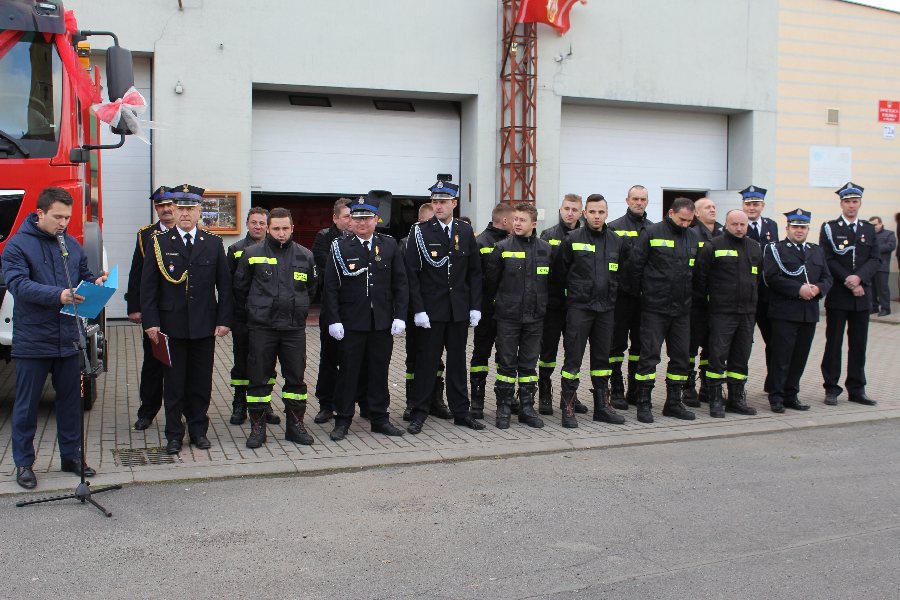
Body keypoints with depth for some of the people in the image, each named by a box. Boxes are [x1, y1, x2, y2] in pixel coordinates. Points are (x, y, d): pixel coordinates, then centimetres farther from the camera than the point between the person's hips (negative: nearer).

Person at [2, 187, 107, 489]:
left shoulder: (72, 245, 9)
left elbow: (84, 276, 17)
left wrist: (95, 282, -8)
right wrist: (58, 295, -33)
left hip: (67, 338, 5)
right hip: (32, 341, -5)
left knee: (71, 400, 13)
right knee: (27, 405, 6)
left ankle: (71, 455, 26)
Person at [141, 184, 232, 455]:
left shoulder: (213, 243, 5)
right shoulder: (159, 242, 2)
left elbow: (224, 285, 6)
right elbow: (148, 285, 0)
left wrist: (224, 320, -1)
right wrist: (150, 321, -7)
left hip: (205, 326, 1)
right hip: (172, 326, -1)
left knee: (201, 381, 8)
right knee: (174, 382, 5)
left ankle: (198, 430, 22)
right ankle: (174, 434, 16)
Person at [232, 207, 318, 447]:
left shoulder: (305, 256, 5)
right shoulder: (252, 254, -1)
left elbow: (312, 288, 19)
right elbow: (240, 288, 9)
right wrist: (251, 311, 12)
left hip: (294, 328, 2)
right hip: (261, 328, -2)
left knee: (296, 378, 7)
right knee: (259, 378, 3)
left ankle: (295, 425, 18)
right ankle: (257, 427, 13)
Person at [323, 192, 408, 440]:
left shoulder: (390, 246, 5)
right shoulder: (340, 247, -1)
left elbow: (400, 284, 6)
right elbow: (330, 287, -2)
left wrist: (399, 316, -1)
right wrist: (334, 320, -9)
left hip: (382, 323, 2)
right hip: (351, 323, -2)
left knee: (379, 371, 9)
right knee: (348, 371, 5)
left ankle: (379, 419, 21)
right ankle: (343, 421, 15)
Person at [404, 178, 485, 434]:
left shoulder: (466, 231, 6)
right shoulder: (419, 232, -4)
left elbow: (475, 272, 8)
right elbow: (412, 273, -7)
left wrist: (475, 306, 2)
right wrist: (418, 309, -13)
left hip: (459, 309, 3)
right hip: (430, 309, -3)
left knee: (458, 360, 11)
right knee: (426, 361, 1)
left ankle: (460, 412, 21)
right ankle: (419, 414, 10)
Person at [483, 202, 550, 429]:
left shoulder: (546, 249, 4)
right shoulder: (503, 248, -4)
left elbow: (550, 280, 12)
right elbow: (490, 280, 1)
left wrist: (543, 305, 10)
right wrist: (491, 305, 4)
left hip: (535, 316, 3)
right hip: (508, 316, -2)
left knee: (529, 364, 10)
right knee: (506, 363, 3)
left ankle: (527, 408, 19)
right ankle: (504, 409, 12)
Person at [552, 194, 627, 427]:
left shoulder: (617, 242, 8)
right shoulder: (572, 240, -5)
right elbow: (558, 272, 0)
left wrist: (611, 292, 13)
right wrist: (572, 291, 5)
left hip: (606, 308, 4)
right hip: (579, 307, -4)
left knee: (602, 358, 11)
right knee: (573, 358, -3)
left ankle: (602, 406, 20)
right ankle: (568, 408, 4)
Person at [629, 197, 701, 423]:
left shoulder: (694, 237, 10)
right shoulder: (651, 234, -6)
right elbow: (635, 266, -6)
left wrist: (691, 293, 12)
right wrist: (642, 292, -2)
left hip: (682, 309, 6)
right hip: (655, 307, -5)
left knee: (681, 356, 9)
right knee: (649, 355, -3)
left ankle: (673, 403, 20)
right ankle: (643, 404, 4)